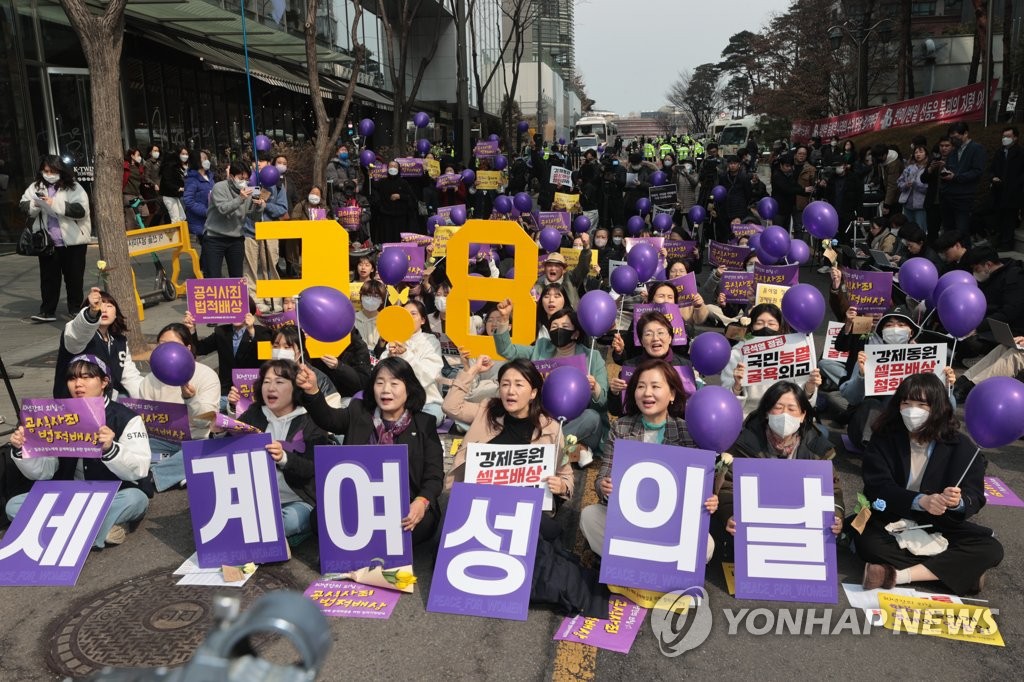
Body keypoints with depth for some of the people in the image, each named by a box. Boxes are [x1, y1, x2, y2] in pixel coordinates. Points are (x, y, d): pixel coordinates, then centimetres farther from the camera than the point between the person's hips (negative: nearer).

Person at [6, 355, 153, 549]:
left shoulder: (126, 418, -11)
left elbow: (139, 469, -24)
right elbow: (42, 472, 1)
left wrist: (109, 449, -41)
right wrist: (21, 450, -18)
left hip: (116, 497, -5)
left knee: (135, 498, -36)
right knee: (14, 506, -15)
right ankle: (104, 527, -24)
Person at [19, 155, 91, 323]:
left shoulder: (73, 188, -4)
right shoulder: (35, 187, 8)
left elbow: (80, 210, -16)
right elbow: (23, 207, 4)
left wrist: (55, 204, -22)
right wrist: (35, 205, -17)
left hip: (73, 240, -3)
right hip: (47, 241, 3)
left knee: (74, 277, 7)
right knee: (48, 277, 6)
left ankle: (75, 309, 20)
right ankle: (47, 311, 11)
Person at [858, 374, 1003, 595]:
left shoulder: (961, 446, -7)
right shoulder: (884, 438, -9)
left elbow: (975, 497, -10)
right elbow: (877, 487, -17)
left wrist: (958, 502, -35)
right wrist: (920, 501, -35)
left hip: (939, 525, 2)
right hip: (890, 521, -2)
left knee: (991, 550, -20)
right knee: (867, 544, -32)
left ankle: (898, 575, -28)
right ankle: (955, 570, -21)